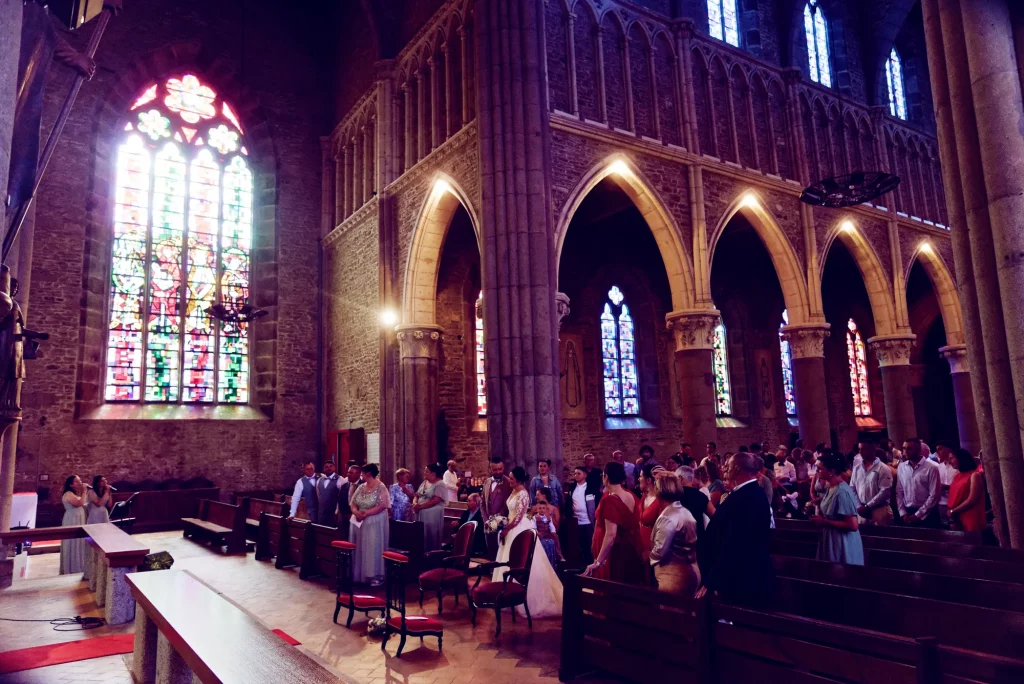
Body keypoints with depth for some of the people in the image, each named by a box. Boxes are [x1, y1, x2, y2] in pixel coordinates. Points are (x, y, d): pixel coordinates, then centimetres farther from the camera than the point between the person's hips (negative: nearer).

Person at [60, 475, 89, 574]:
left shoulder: (77, 493, 13)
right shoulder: (68, 494, -16)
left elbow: (83, 505, 9)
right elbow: (79, 503, -28)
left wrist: (83, 491, 3)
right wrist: (84, 492, -21)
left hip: (79, 520, 9)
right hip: (72, 521, -9)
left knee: (78, 543, 14)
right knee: (73, 544, -2)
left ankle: (77, 565, 22)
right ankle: (72, 568, 6)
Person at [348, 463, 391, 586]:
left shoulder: (381, 487, -10)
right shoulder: (361, 487, 9)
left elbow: (382, 505, -18)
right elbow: (352, 503, 7)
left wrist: (365, 513, -20)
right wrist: (356, 512, -15)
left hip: (374, 523, -6)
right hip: (359, 522, 6)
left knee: (373, 548, -3)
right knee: (359, 548, 8)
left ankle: (377, 576, 5)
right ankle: (359, 575, 18)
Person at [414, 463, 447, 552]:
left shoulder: (440, 485, -10)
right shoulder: (424, 483, 14)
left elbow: (435, 501, -19)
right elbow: (417, 496, 15)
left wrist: (420, 506, -15)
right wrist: (415, 503, -7)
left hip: (433, 515, -7)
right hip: (421, 515, 7)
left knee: (431, 538, -2)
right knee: (421, 537, 9)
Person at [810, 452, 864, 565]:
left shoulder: (842, 492, -24)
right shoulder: (831, 488, 3)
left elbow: (853, 525, -25)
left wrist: (825, 522, -21)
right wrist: (821, 518, 1)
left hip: (842, 544, -9)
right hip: (831, 540, 9)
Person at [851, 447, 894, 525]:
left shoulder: (883, 468, -5)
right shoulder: (857, 468, 11)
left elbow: (885, 491, -12)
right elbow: (852, 489, 10)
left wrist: (867, 506, -13)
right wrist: (858, 506, -3)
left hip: (879, 511, -4)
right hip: (862, 511, 4)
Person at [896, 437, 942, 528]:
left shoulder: (931, 468, -9)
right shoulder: (901, 467, 5)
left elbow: (934, 496, -11)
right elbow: (899, 492, 8)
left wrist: (918, 515, -11)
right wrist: (903, 513, -1)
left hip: (927, 515, -4)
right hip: (907, 514, 4)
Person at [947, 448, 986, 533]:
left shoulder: (974, 475, -5)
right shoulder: (958, 476, 16)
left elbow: (972, 500, -13)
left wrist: (953, 511, -7)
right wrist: (952, 519, -1)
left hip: (971, 521, -6)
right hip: (957, 520, 6)